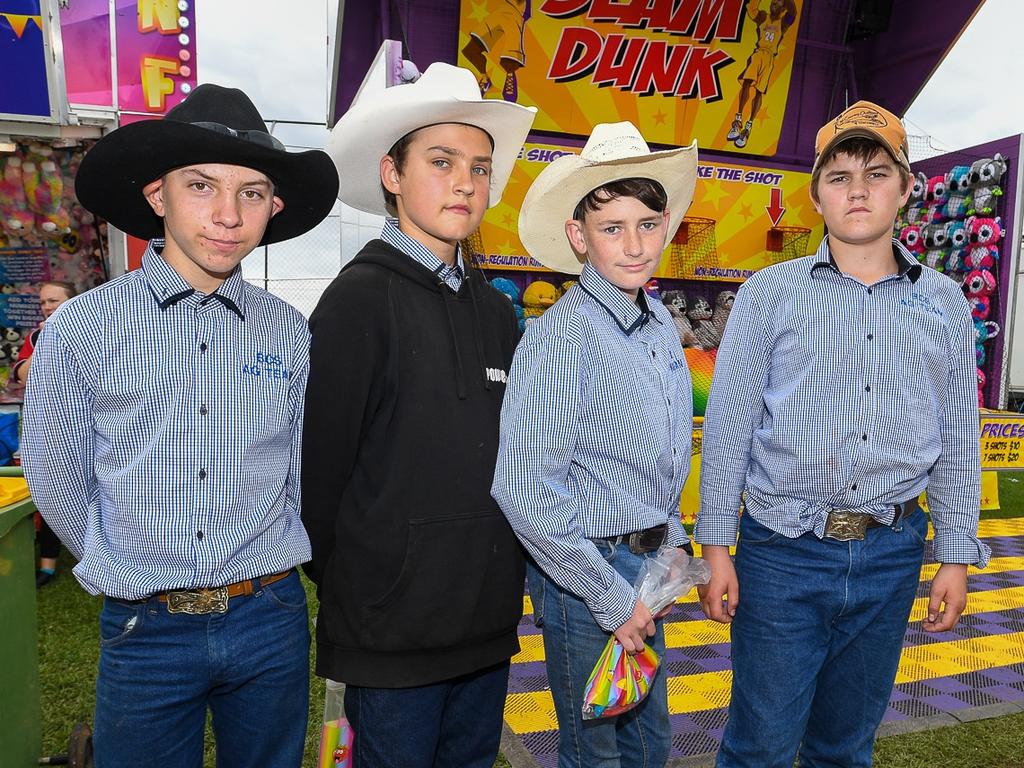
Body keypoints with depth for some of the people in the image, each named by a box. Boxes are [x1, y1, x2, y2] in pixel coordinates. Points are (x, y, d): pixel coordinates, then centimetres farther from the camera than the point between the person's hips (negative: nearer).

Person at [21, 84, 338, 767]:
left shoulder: (291, 334, -3)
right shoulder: (80, 329, -8)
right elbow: (55, 481, 2)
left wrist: (260, 573, 11)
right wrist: (130, 573, 10)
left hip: (272, 625, 2)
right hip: (145, 631, -1)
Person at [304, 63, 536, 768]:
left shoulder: (496, 310, 8)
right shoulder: (360, 298, -13)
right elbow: (321, 460, -12)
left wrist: (510, 574, 11)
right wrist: (336, 581, -4)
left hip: (489, 620, 6)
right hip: (393, 624, -6)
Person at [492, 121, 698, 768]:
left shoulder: (662, 326, 3)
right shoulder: (563, 336, -21)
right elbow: (524, 488, -25)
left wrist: (672, 544, 8)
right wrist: (612, 597, -18)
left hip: (647, 565, 7)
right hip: (588, 572, -7)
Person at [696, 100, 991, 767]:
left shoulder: (945, 304, 6)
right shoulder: (771, 293, -3)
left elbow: (959, 441, 10)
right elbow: (729, 425, -4)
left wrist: (957, 555, 8)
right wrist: (716, 545, -5)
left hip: (891, 555, 3)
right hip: (783, 549, -3)